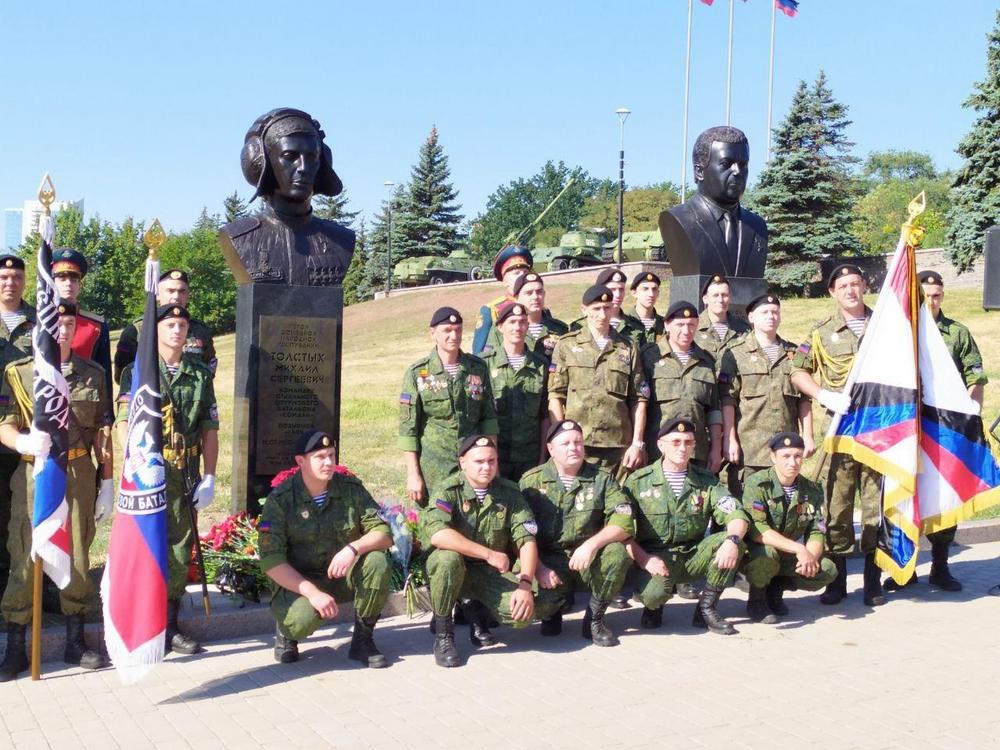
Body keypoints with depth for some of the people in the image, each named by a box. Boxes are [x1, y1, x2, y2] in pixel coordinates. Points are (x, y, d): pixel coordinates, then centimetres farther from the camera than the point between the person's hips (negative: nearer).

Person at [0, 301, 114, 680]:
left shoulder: (93, 374, 7)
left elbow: (102, 432, 9)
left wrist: (107, 482, 6)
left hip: (79, 475, 2)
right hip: (34, 475, -2)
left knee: (77, 557, 8)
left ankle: (75, 642, 21)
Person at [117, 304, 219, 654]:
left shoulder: (200, 374, 12)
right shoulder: (137, 371, 3)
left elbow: (210, 430, 12)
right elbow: (124, 422, -6)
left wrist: (209, 477, 5)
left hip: (184, 476, 3)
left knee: (180, 550, 6)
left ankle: (169, 625, 18)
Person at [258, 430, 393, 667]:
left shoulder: (351, 487, -6)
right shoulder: (280, 500, -14)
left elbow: (383, 534, -9)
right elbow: (271, 561, -19)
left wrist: (353, 548, -31)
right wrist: (313, 593, -31)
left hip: (343, 576, 3)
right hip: (297, 582, -3)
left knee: (378, 562, -27)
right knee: (303, 618, -35)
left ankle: (363, 640, -6)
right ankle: (285, 632, 5)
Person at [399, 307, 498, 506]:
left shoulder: (478, 368, 6)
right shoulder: (418, 373, -2)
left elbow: (489, 416, 11)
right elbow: (407, 427, -3)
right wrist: (413, 474, -6)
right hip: (434, 471, -2)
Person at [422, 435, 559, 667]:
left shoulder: (509, 493, -3)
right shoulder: (448, 490, -15)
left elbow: (527, 541, -6)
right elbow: (436, 533, -32)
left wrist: (525, 584, -22)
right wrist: (489, 554, -32)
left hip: (490, 573, 3)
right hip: (455, 569, -3)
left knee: (523, 612, -22)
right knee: (448, 558, -37)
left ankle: (479, 615, 14)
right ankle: (442, 634, -15)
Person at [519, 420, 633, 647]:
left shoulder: (602, 479, 2)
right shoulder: (532, 481, 1)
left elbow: (624, 522, -10)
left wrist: (591, 544, -25)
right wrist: (539, 568, -19)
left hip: (588, 563, 1)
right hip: (548, 562, -1)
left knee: (616, 552, -30)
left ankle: (595, 618, -5)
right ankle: (556, 603, 10)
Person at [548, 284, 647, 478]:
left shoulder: (627, 349, 12)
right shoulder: (566, 345, 7)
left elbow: (639, 399, 10)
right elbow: (555, 396, 3)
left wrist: (637, 443, 2)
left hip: (619, 446, 2)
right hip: (577, 444, -1)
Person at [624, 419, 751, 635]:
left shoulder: (706, 481, 6)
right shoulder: (638, 481, -2)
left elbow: (736, 516, -6)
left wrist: (732, 540, -28)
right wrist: (643, 559, -22)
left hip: (693, 556, 4)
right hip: (654, 558, -3)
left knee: (733, 541, -22)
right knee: (651, 593, -35)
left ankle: (706, 609, -5)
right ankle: (654, 607, 6)